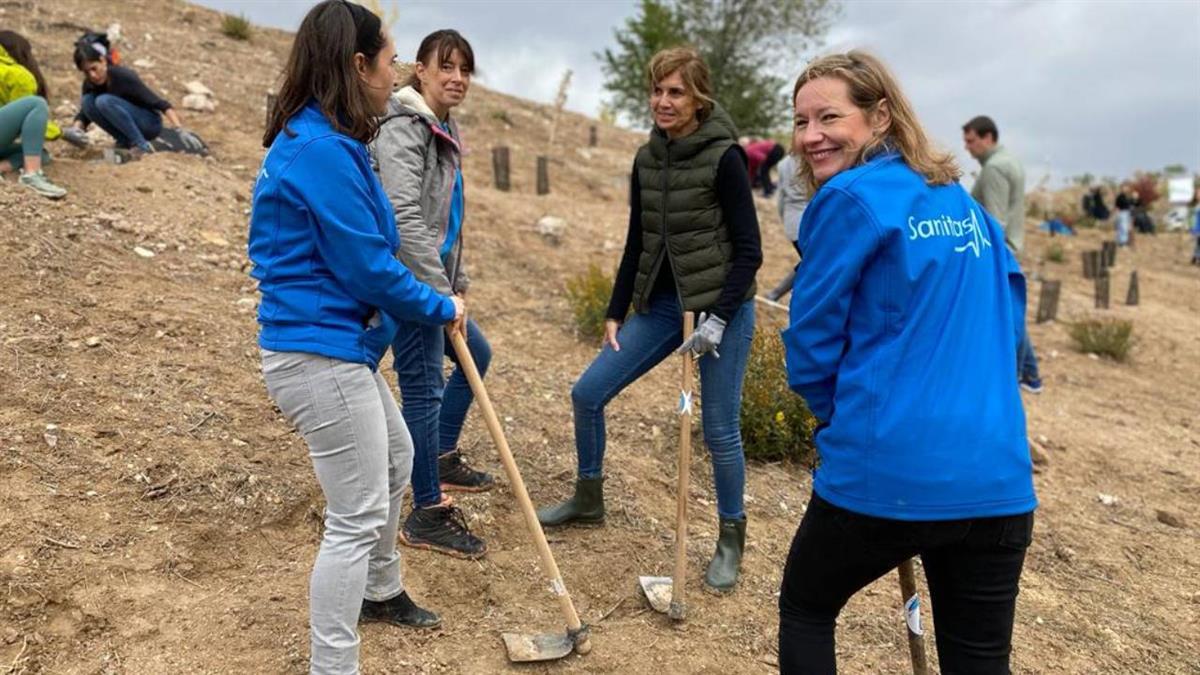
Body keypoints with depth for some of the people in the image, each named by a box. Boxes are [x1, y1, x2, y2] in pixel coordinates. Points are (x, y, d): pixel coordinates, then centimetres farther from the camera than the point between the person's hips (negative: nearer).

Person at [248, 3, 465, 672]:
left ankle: (381, 591, 48)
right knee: (358, 517, -2)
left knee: (395, 458, 27)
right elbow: (368, 267, -20)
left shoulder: (322, 143, 10)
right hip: (322, 354, -11)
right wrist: (442, 308, -5)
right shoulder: (322, 151, -21)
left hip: (341, 345, 11)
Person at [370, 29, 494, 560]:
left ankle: (443, 459, 39)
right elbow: (404, 219, -26)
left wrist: (457, 281, 19)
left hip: (432, 280, 10)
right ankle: (428, 515, 9)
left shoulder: (443, 130, 15)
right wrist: (441, 293, -26)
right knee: (424, 390, -4)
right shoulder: (403, 129, -15)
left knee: (475, 354, 23)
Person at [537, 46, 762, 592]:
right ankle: (588, 500, 28)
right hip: (660, 304, 6)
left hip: (720, 306, -6)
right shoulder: (646, 159, 6)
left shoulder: (723, 156, -12)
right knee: (587, 393, 4)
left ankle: (731, 539, 23)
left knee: (719, 430, 0)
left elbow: (748, 250, -12)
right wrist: (615, 314, 10)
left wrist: (718, 318, -19)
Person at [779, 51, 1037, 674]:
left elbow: (811, 342, -5)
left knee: (804, 611, 21)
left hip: (888, 473, -6)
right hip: (997, 480, 6)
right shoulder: (964, 202, 13)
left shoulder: (849, 197, -8)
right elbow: (1008, 313, 20)